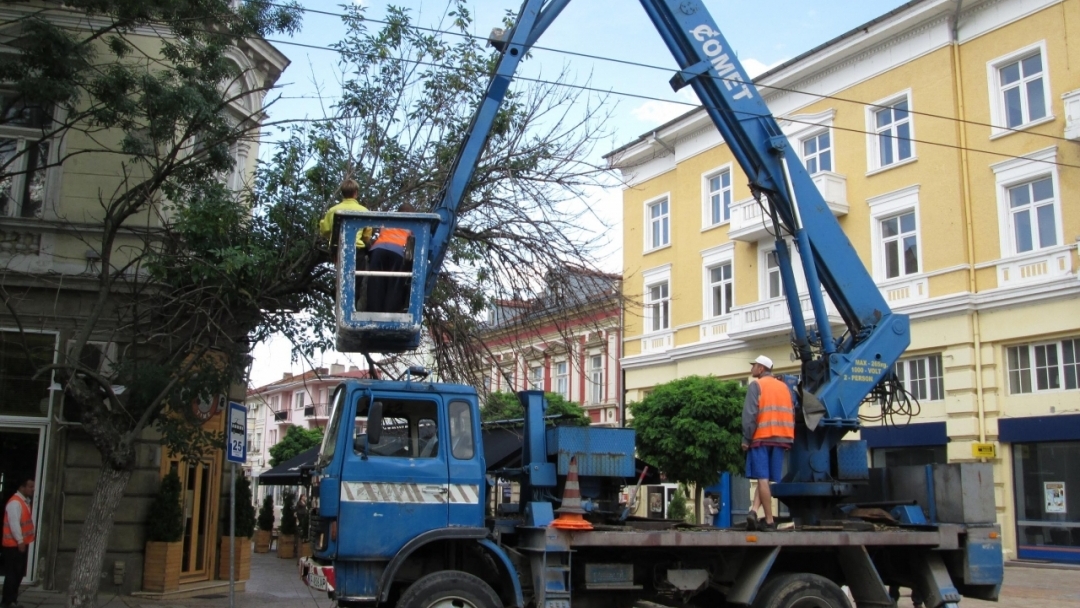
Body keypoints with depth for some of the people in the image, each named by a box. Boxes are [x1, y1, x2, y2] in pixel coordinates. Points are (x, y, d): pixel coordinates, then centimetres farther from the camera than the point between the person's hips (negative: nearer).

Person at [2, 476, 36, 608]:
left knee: (19, 573, 13)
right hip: (14, 544, -10)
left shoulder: (24, 501, 15)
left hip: (21, 543, 10)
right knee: (12, 573, -6)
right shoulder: (15, 502, -16)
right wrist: (20, 541, -23)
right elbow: (14, 523, -22)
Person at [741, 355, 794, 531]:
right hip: (780, 439, 5)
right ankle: (754, 510, -9)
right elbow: (792, 415, 13)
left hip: (761, 438, -4)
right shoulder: (784, 387, 16)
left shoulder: (756, 385, -1)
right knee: (766, 478, 8)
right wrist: (788, 440, 15)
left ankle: (770, 521, -6)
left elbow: (750, 414, -10)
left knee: (763, 478, -3)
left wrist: (746, 439, -7)